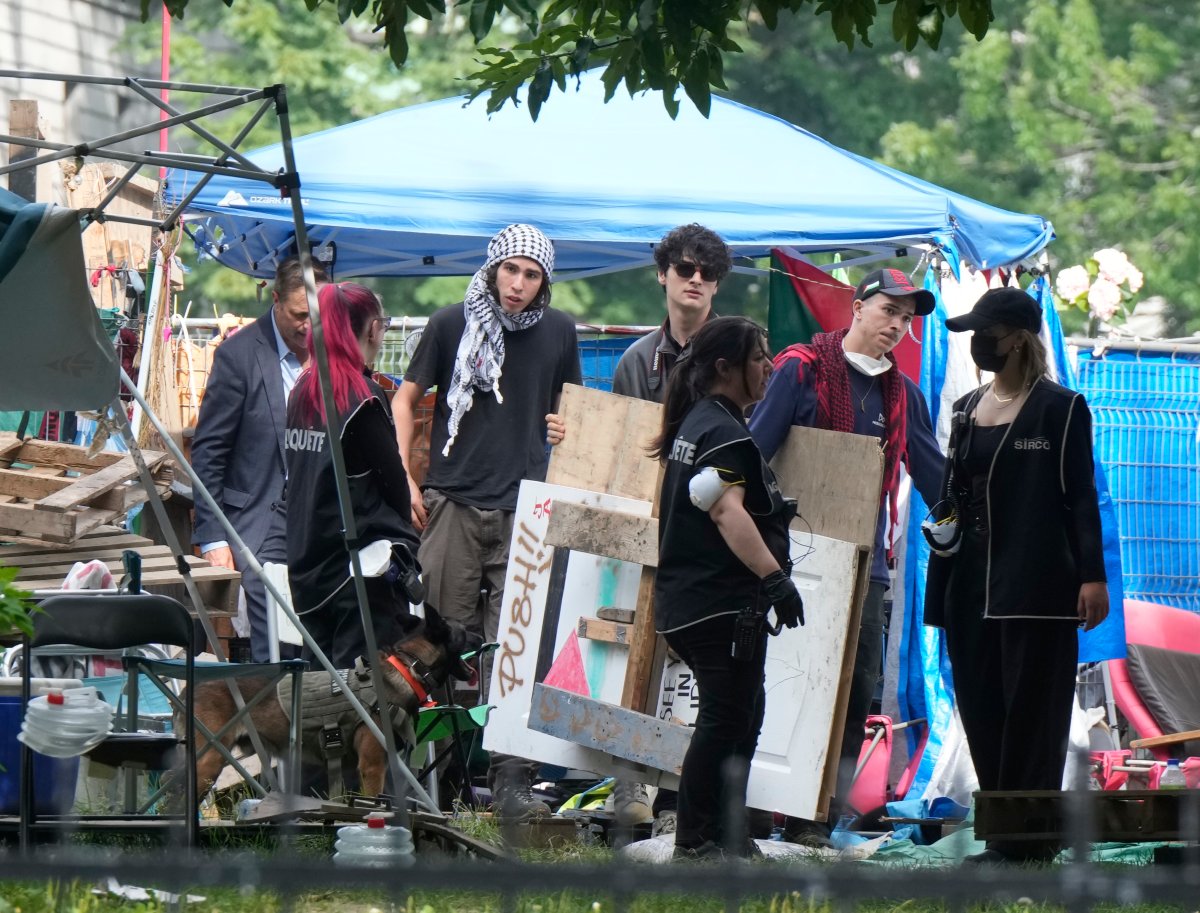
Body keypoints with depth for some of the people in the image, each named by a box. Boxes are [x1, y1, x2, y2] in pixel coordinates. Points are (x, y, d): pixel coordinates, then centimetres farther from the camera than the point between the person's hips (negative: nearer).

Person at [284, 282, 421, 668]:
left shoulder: (303, 390, 8)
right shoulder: (363, 398, -12)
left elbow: (298, 473, 10)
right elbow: (392, 478, -8)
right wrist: (402, 537, 10)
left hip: (307, 560, 7)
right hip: (362, 563, -7)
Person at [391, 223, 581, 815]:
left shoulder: (558, 333, 9)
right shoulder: (452, 325, 3)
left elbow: (570, 403, 26)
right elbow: (406, 399, 10)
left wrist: (567, 428, 2)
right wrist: (402, 477, 1)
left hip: (524, 508, 1)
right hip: (455, 502, -1)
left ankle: (511, 773, -6)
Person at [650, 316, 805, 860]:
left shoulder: (695, 424, 18)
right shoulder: (725, 433, -15)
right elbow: (727, 511, -28)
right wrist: (774, 575, -34)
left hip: (685, 603, 11)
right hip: (722, 603, -11)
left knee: (738, 715, 17)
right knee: (726, 721, -8)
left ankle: (722, 836, 20)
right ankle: (696, 843, -6)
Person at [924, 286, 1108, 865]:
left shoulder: (1060, 408, -3)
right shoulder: (966, 411, 16)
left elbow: (1081, 496, -6)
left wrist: (1092, 575, -12)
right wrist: (941, 555, 14)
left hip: (1037, 586, -7)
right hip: (971, 587, 7)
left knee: (1030, 713, -5)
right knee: (981, 711, 6)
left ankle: (1025, 842, -4)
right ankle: (1004, 838, 13)